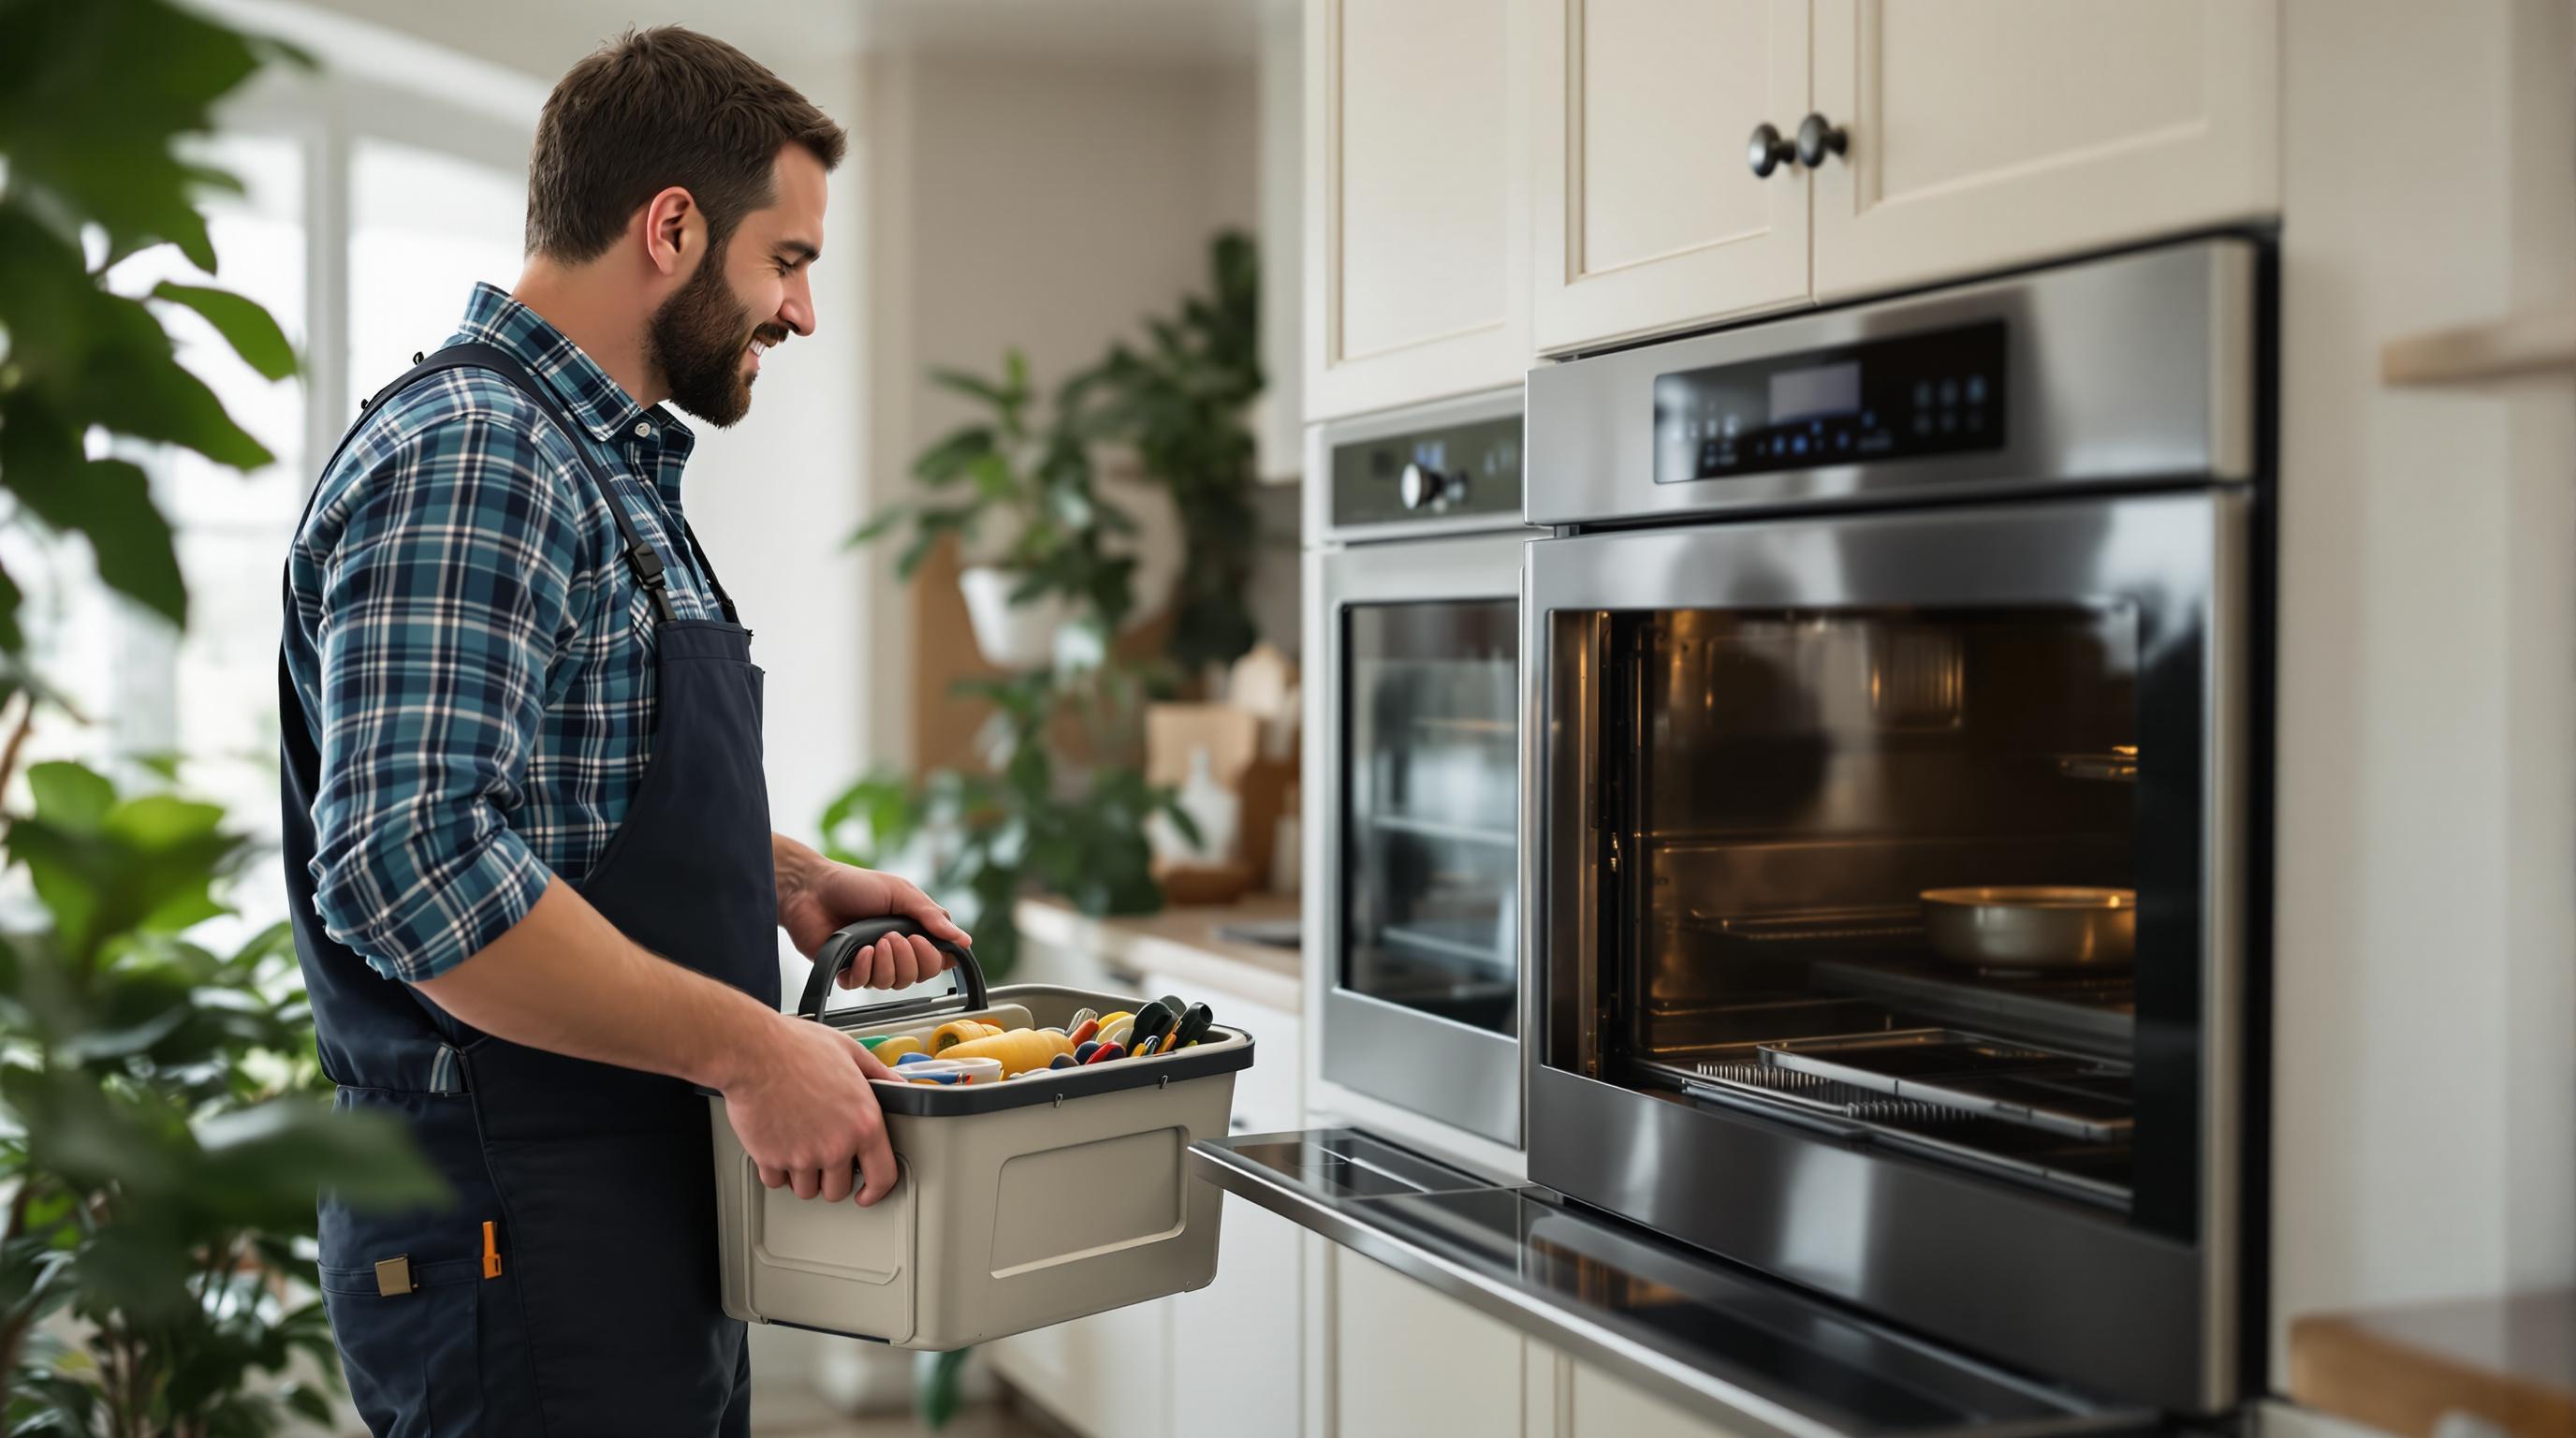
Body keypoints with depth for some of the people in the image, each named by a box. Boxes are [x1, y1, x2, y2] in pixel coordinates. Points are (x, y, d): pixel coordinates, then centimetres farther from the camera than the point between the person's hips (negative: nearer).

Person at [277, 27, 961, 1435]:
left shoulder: (607, 464, 15)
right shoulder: (467, 458, -18)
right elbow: (405, 863, -29)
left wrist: (787, 880, 11)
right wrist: (745, 1045, -24)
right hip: (520, 1244, -10)